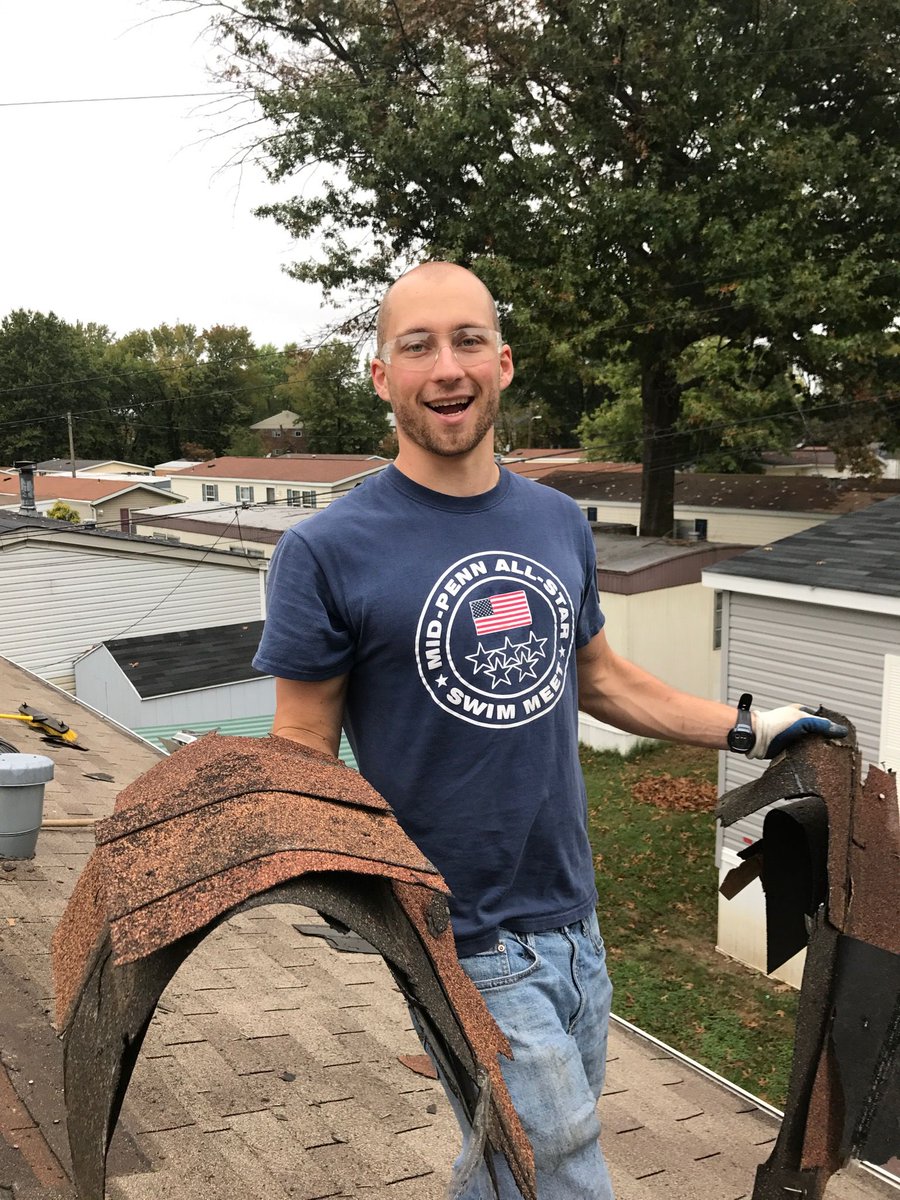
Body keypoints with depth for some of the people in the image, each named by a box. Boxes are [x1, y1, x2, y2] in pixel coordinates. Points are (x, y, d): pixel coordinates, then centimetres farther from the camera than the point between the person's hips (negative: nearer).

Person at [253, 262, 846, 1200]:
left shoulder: (559, 523, 3)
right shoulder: (327, 551, -14)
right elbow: (304, 759, -10)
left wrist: (749, 729, 16)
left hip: (573, 920, 6)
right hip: (466, 947, -5)